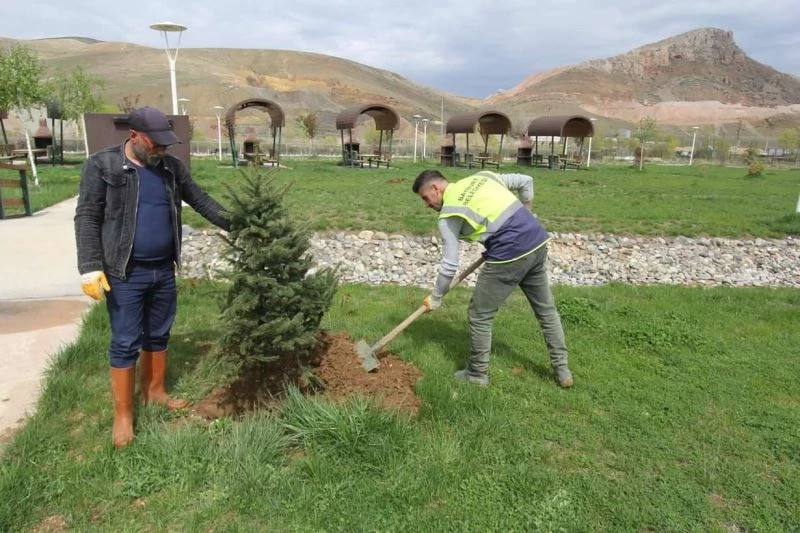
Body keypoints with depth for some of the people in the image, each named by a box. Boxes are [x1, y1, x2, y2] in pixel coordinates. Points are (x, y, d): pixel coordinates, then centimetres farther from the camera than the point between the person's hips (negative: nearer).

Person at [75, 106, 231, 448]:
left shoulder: (171, 167, 5)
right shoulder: (102, 165, -8)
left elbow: (201, 201, 11)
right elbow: (87, 218, -10)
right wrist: (90, 267, -17)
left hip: (164, 269, 5)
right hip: (125, 273, -5)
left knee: (158, 335, 17)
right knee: (125, 343, 2)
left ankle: (155, 391, 36)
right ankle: (123, 415, 15)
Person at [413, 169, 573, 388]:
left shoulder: (448, 216, -2)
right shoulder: (482, 177, 16)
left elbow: (450, 265, -1)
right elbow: (526, 182, 21)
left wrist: (435, 297, 13)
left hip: (509, 256, -8)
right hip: (538, 242, 8)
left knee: (480, 315, 9)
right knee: (546, 309, 20)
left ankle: (477, 374, 22)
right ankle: (562, 370, 31)